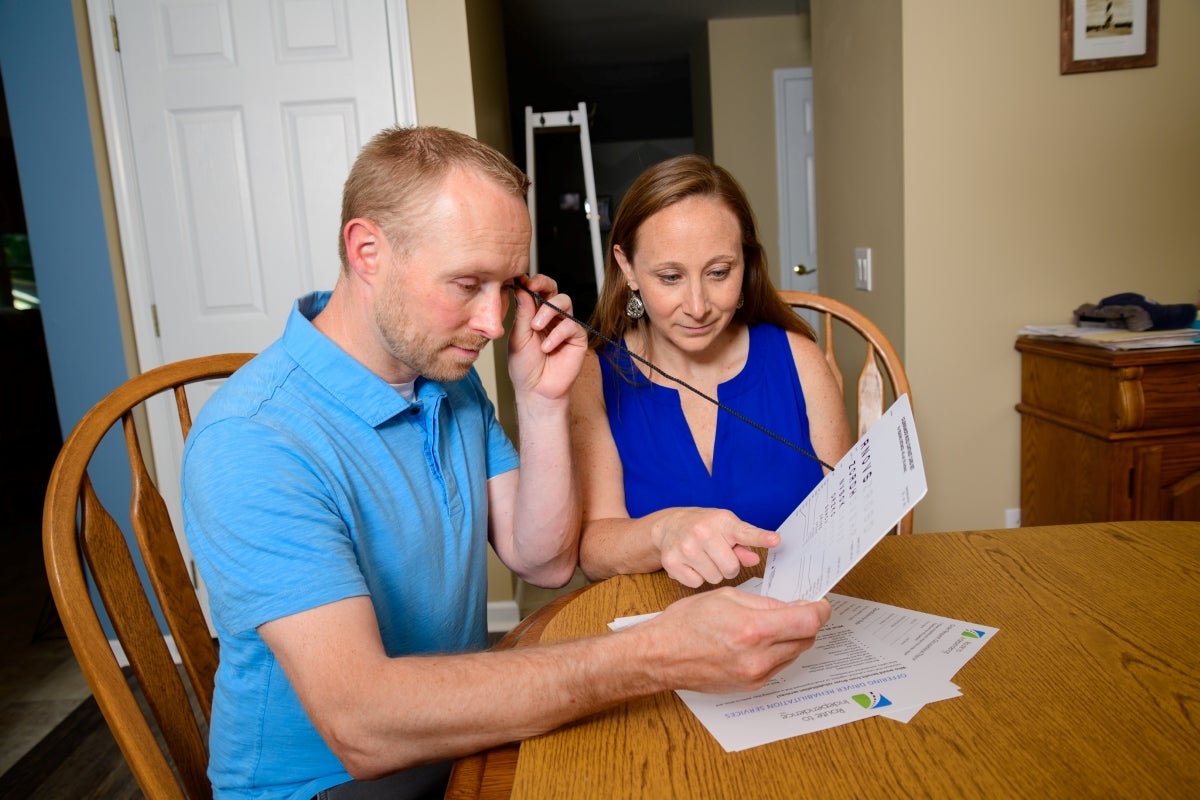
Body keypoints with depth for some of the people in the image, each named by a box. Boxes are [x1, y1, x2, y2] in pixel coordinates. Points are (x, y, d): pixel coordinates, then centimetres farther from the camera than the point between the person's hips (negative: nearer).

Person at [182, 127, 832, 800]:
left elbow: (546, 562, 0)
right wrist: (655, 658, -37)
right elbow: (359, 724, -33)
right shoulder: (252, 442, -24)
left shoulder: (451, 378, 0)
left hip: (464, 735, 6)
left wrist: (544, 402, -13)